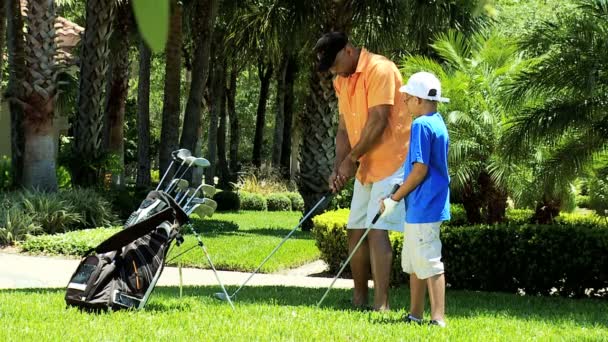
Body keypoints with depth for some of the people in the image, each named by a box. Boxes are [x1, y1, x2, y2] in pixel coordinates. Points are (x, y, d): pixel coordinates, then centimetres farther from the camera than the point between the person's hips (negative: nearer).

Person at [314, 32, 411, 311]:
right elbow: (344, 127, 11)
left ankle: (381, 305, -19)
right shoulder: (341, 81, 11)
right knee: (355, 230, 9)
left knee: (376, 230, -17)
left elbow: (378, 121, -21)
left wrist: (352, 158, -13)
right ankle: (359, 299, 17)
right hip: (365, 167, 9)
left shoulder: (379, 69, -16)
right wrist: (338, 167, -2)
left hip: (391, 162, -9)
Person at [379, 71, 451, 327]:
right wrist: (400, 194, 21)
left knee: (429, 263, -9)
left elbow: (420, 169, -20)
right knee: (413, 261, 17)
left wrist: (395, 198, -12)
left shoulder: (421, 125, -16)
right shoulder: (438, 123, 13)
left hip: (423, 207, -10)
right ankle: (416, 314, 23)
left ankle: (438, 318, -9)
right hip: (421, 207, 10)